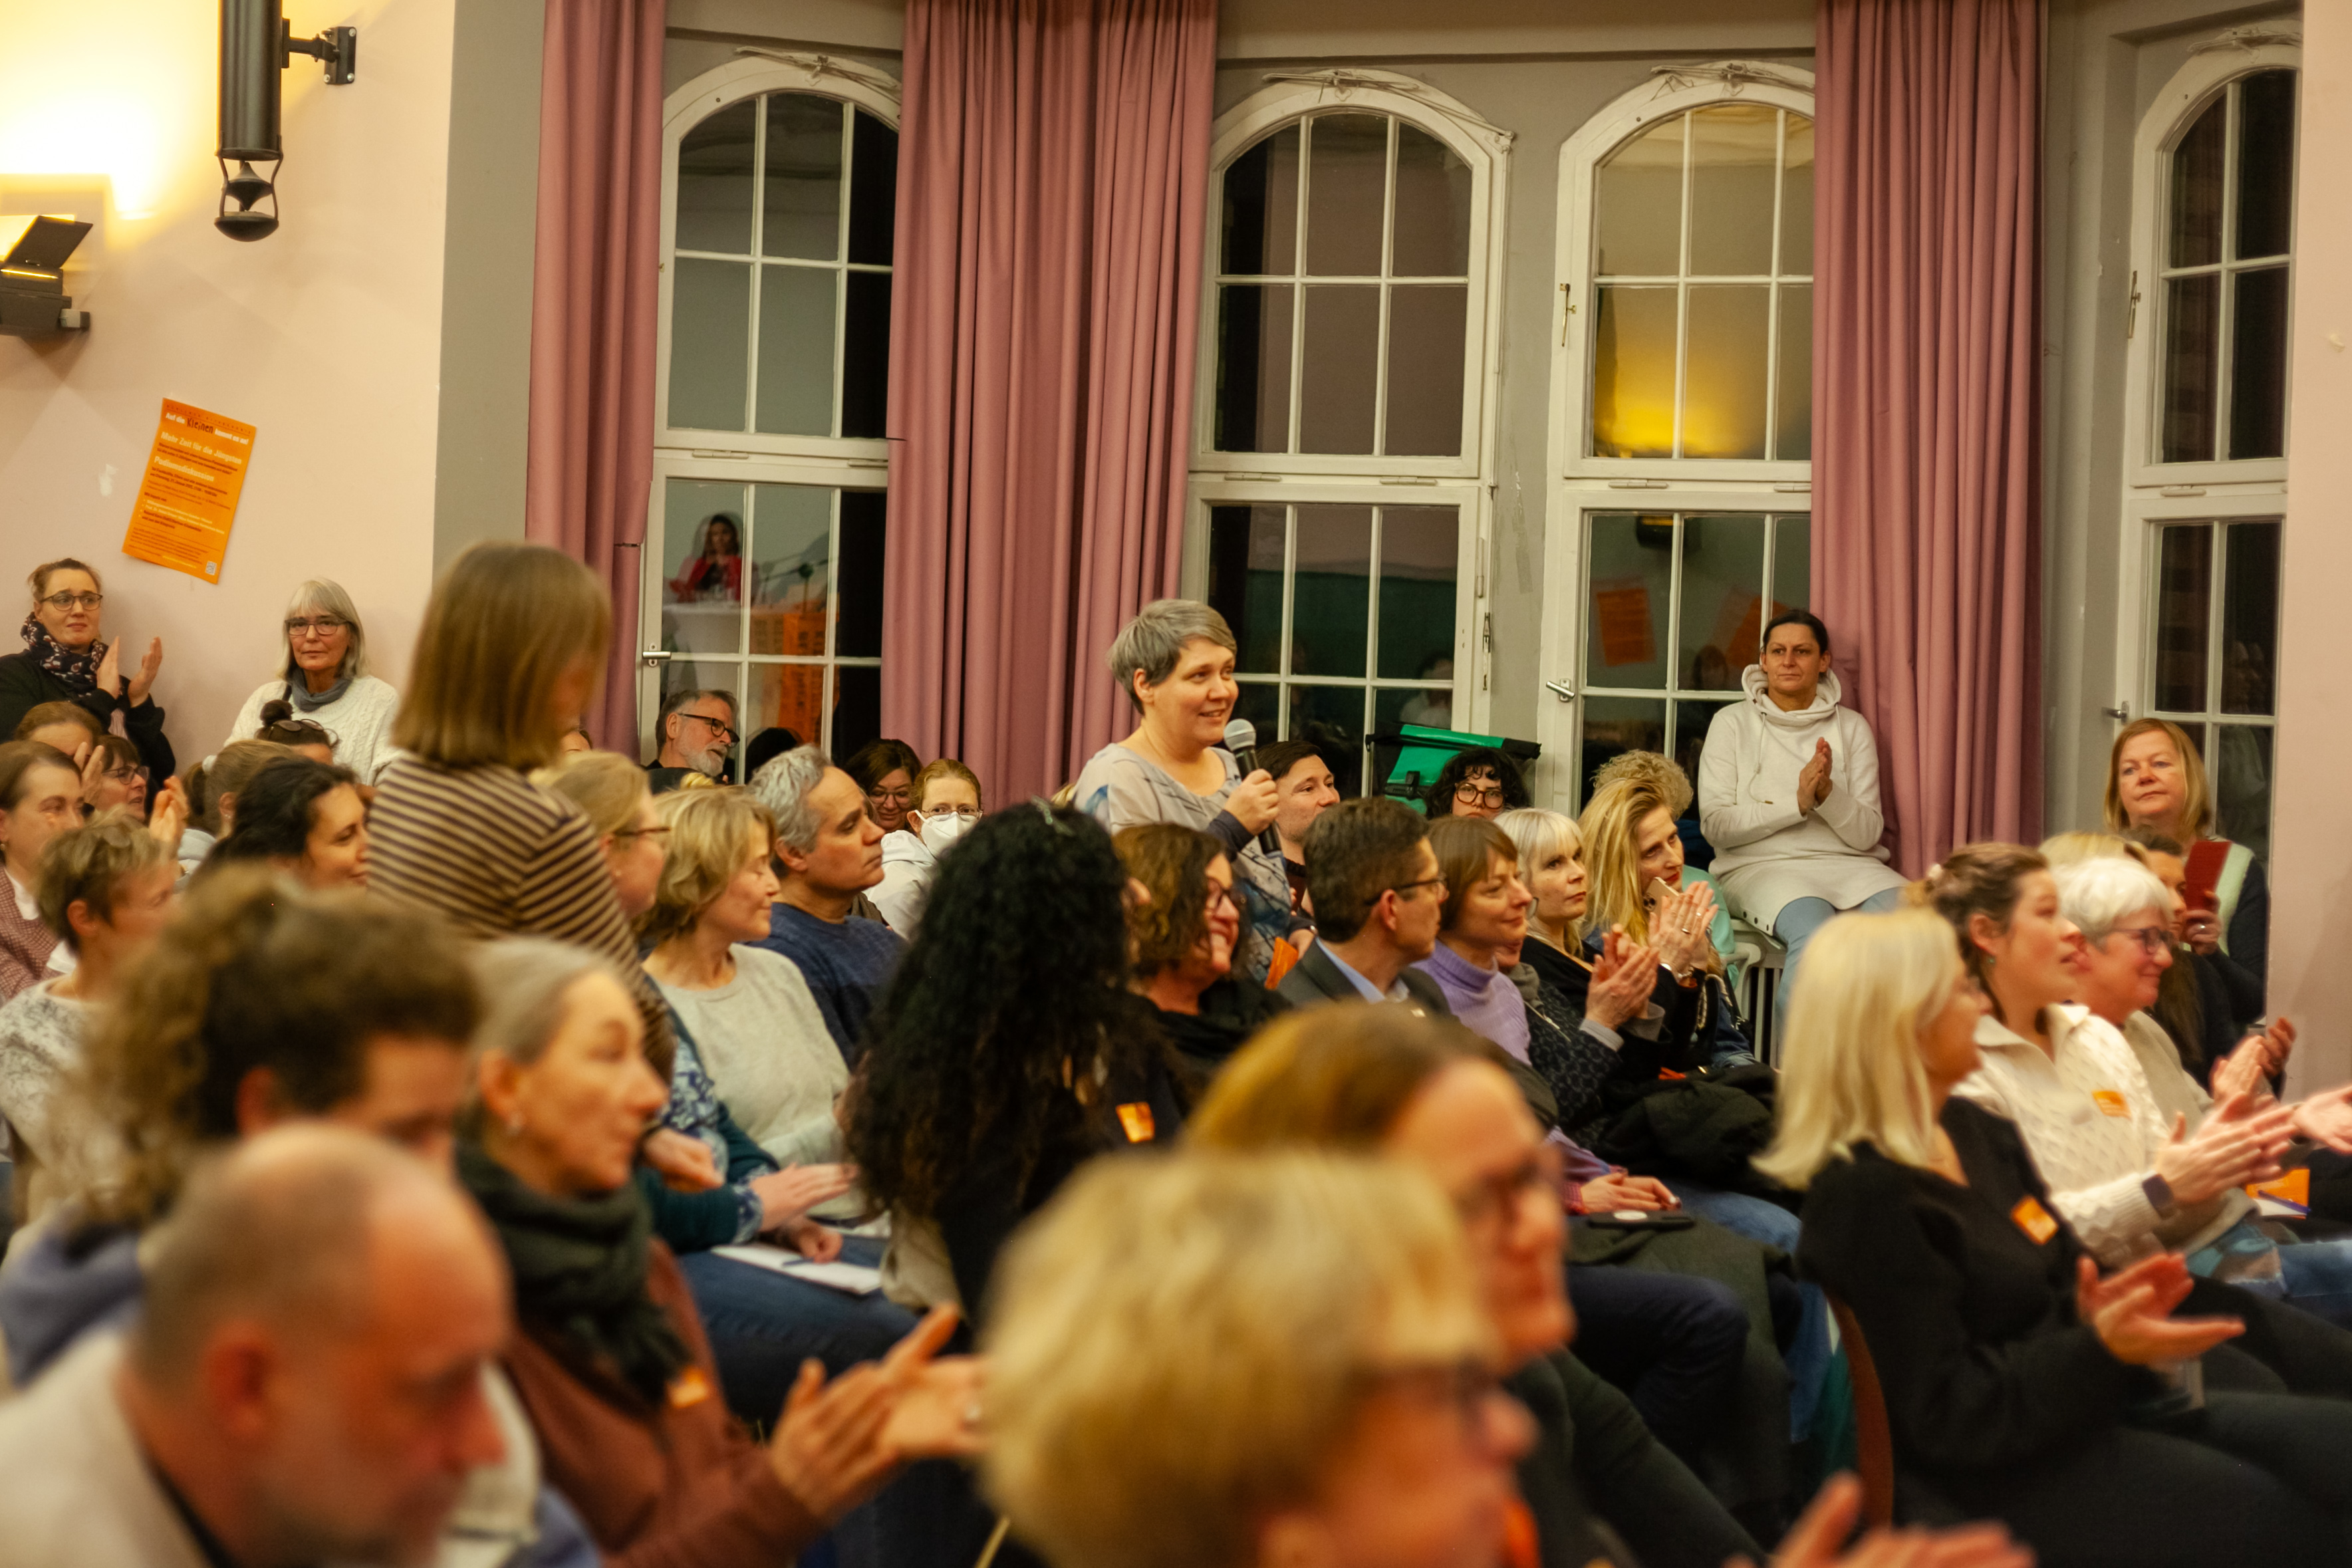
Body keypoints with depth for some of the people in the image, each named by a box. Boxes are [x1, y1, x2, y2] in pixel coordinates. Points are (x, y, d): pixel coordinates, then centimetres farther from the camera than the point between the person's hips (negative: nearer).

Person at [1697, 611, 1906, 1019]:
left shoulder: (1852, 727, 14)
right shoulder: (1732, 722, 8)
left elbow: (1868, 833, 6)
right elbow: (1715, 825, -2)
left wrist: (1828, 794, -14)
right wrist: (1797, 802, -12)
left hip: (1847, 863, 3)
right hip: (1761, 865, -3)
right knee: (1814, 930, -37)